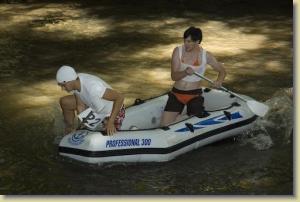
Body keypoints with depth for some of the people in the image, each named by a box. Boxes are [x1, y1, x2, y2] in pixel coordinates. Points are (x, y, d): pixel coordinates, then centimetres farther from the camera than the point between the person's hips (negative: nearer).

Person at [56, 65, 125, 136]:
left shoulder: (92, 87, -42)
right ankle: (69, 130, 21)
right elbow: (80, 106, -7)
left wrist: (110, 123, -39)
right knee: (64, 102, -1)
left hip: (114, 112, -7)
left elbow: (120, 97, -39)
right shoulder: (75, 82, -18)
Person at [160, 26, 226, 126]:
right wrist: (185, 72, -30)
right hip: (176, 94, 1)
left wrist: (219, 81, -15)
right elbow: (174, 76, -9)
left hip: (194, 95, -1)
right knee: (164, 125, -7)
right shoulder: (178, 51, -4)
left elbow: (222, 71, 7)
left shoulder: (206, 56, -5)